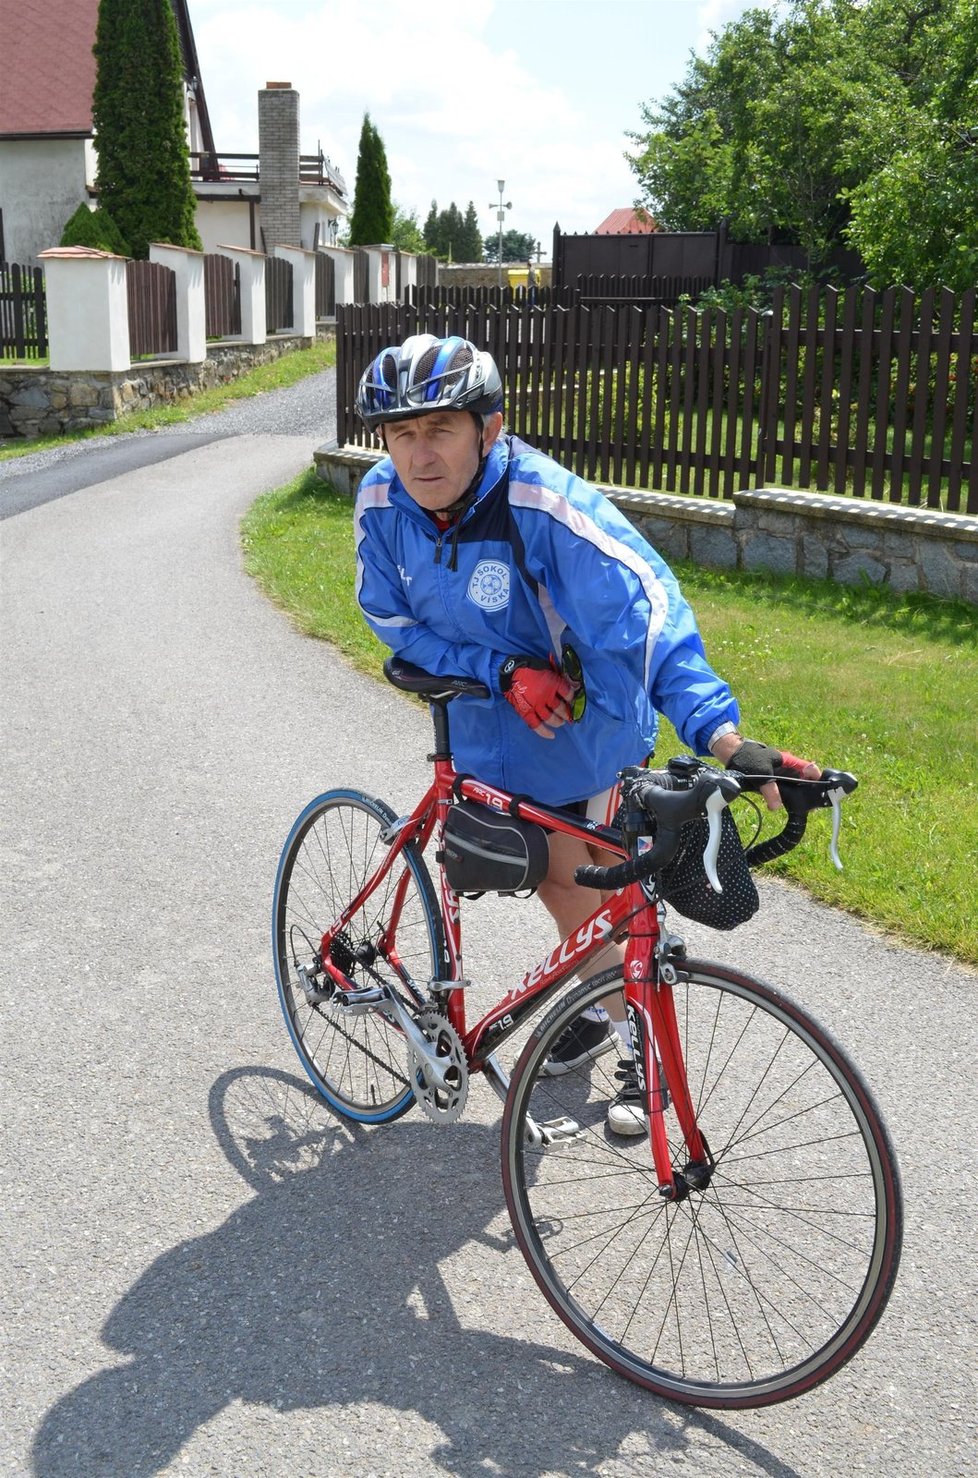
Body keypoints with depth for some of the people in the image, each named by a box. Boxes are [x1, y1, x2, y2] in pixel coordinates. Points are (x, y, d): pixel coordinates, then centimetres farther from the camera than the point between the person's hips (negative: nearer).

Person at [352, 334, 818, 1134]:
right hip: (491, 725, 5)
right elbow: (395, 617, -9)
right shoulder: (382, 504, -19)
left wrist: (717, 730, -56)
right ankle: (599, 1009, 45)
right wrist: (502, 672, -24)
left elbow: (643, 602, -43)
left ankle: (645, 1045, 32)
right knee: (557, 879, 20)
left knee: (612, 891, 8)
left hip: (589, 723, -4)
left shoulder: (542, 501, -35)